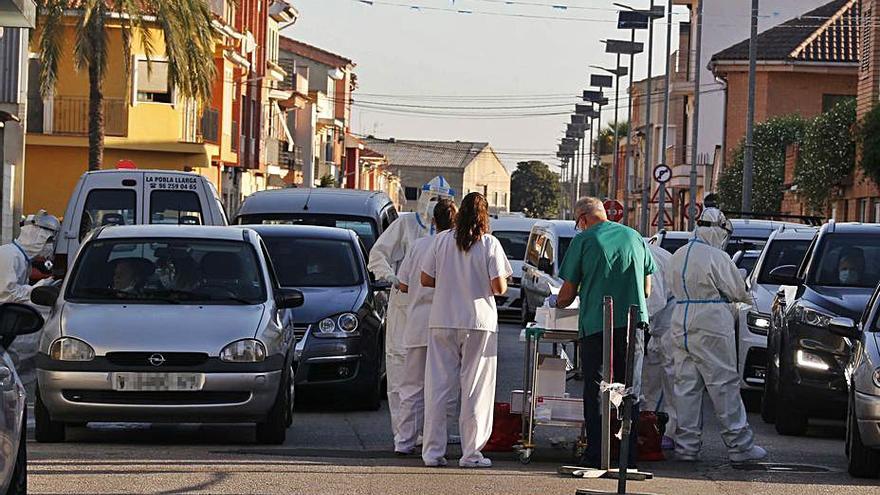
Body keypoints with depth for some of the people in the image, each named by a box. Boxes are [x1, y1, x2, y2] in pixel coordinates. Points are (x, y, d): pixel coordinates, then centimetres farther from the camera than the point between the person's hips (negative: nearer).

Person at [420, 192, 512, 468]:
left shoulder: (442, 240, 1)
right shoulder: (490, 244, -6)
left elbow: (425, 280, 4)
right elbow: (499, 287, -9)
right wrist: (499, 286, 13)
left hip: (442, 322, 2)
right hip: (479, 323, -2)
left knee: (438, 386, 7)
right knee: (475, 389, 4)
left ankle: (433, 451, 7)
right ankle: (471, 453, 4)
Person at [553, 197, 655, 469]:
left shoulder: (583, 240, -1)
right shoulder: (635, 237, 11)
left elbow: (568, 293, 1)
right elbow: (647, 288, 17)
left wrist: (557, 303, 22)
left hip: (596, 324, -3)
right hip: (633, 324, 3)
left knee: (595, 391, 3)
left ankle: (595, 455, 0)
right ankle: (629, 455, 7)